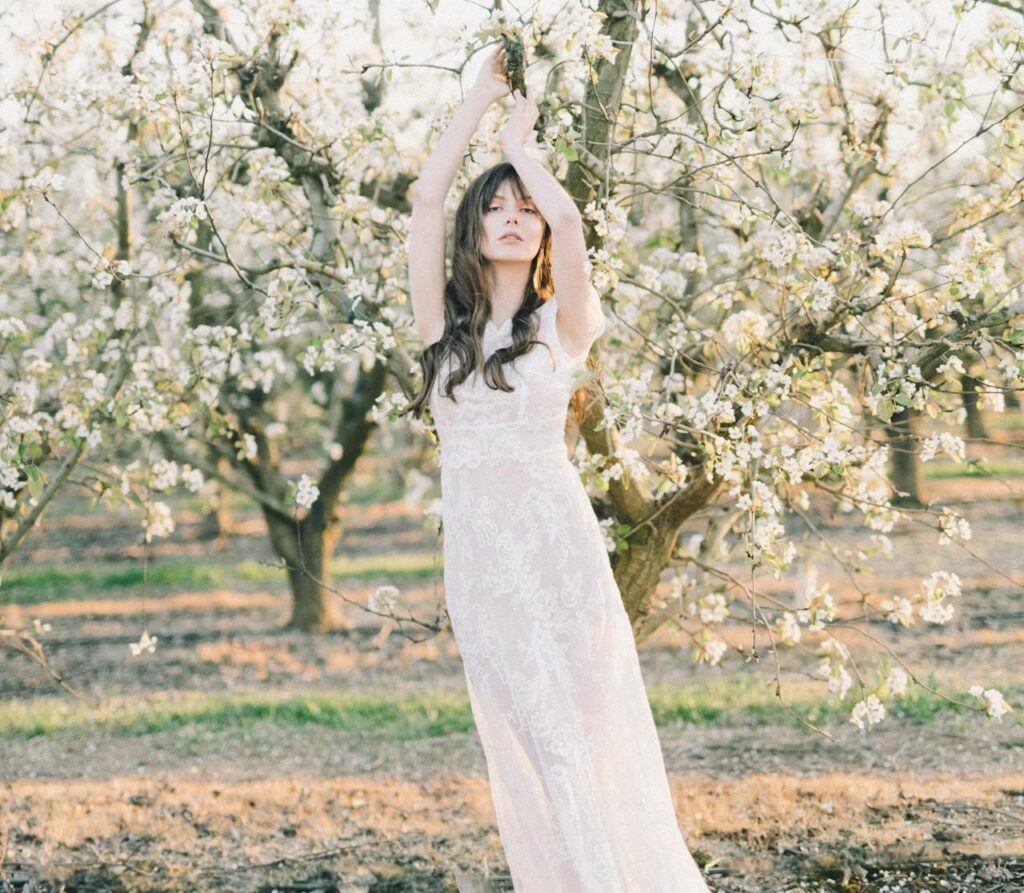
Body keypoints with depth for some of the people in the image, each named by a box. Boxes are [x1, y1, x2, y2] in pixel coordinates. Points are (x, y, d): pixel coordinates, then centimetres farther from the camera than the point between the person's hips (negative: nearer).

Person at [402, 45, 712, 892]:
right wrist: (482, 97, 8)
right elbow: (426, 197, 1)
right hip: (475, 551, 2)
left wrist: (520, 143, 2)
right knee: (526, 740, 2)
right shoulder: (446, 320, 9)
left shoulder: (562, 323, 2)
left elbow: (569, 221, -15)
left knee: (583, 731, -4)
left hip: (554, 542, -2)